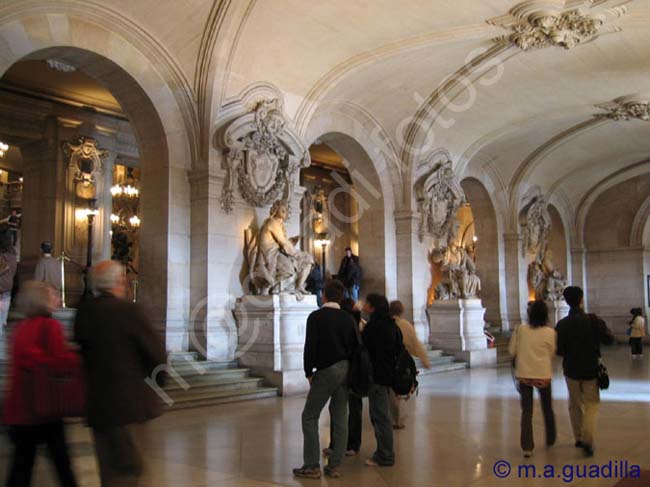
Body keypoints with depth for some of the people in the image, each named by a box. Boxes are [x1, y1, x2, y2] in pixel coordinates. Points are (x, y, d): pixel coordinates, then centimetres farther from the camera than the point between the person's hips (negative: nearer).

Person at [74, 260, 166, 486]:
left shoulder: (83, 311, 3)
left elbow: (80, 351, 10)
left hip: (98, 402, 7)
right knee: (129, 468, 1)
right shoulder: (128, 310, -15)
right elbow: (156, 351, -14)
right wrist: (157, 382, 3)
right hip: (129, 401, -6)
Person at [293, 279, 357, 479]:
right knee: (340, 418, 8)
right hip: (345, 370, 6)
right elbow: (355, 345, 9)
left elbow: (310, 346, -12)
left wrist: (309, 372, -3)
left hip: (327, 371, -6)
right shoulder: (348, 318, 7)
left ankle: (312, 466, 1)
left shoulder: (316, 317, -8)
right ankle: (334, 466, 11)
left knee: (309, 416, 2)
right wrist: (349, 369, 16)